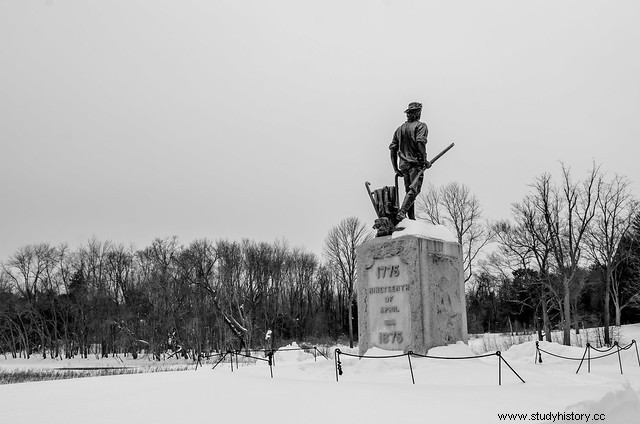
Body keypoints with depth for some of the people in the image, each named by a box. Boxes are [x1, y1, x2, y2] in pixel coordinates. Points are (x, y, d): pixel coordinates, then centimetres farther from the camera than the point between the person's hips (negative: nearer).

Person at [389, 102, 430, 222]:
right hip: (416, 163, -6)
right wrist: (425, 160, -15)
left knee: (409, 191, 14)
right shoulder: (421, 126, -1)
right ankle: (401, 213, -29)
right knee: (414, 190, -12)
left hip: (403, 164, 6)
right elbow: (420, 141, -20)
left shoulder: (400, 128, 16)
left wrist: (396, 169, 15)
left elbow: (393, 148, 12)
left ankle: (411, 218, 13)